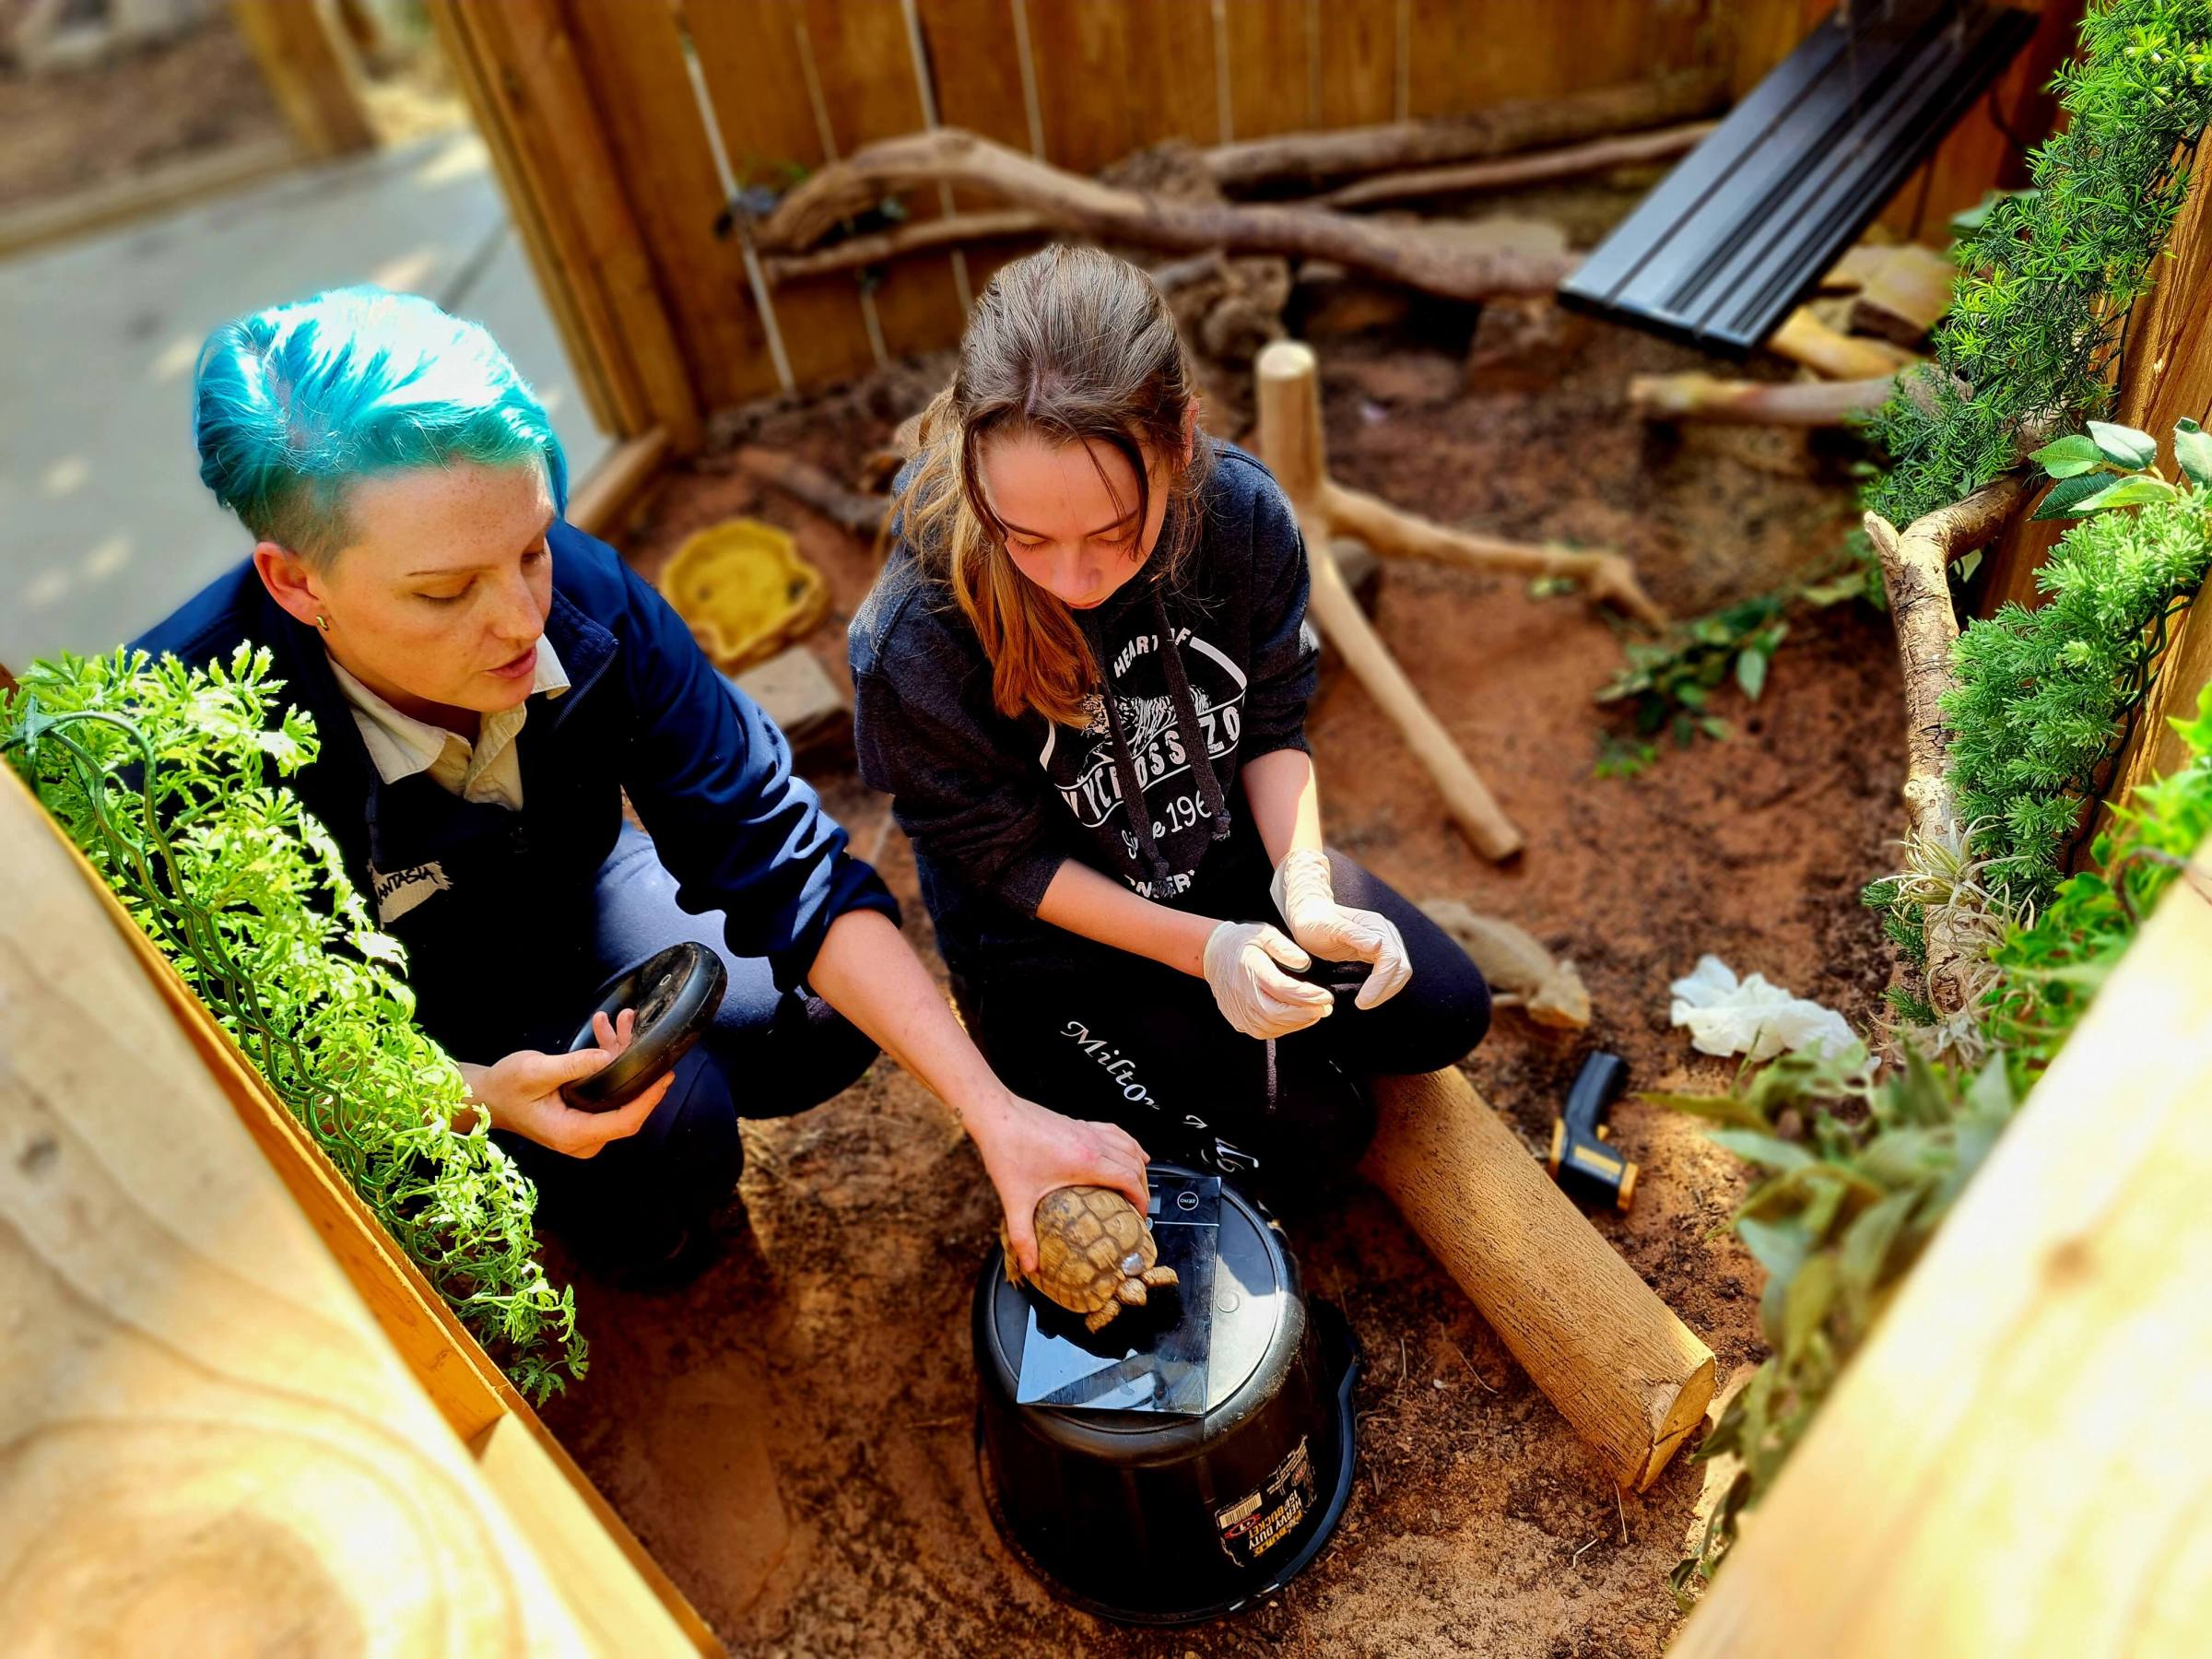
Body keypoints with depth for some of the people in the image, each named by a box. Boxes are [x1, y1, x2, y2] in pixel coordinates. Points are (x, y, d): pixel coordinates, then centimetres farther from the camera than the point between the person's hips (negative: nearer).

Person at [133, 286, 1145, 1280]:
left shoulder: (582, 595, -29)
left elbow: (782, 861, -26)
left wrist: (994, 1111, -31)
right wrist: (478, 1094, -43)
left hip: (562, 898, 4)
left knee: (829, 1011, -12)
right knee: (668, 1136, -25)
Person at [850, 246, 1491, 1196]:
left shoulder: (1243, 515, -23)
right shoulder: (916, 648, -34)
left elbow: (1272, 721, -6)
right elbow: (1005, 860, -20)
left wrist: (1303, 886, -20)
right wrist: (1204, 948, -25)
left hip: (1222, 849, 5)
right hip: (1051, 941, -4)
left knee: (1447, 1015, 5)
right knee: (1312, 1134, -7)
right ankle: (1054, 1064, 15)